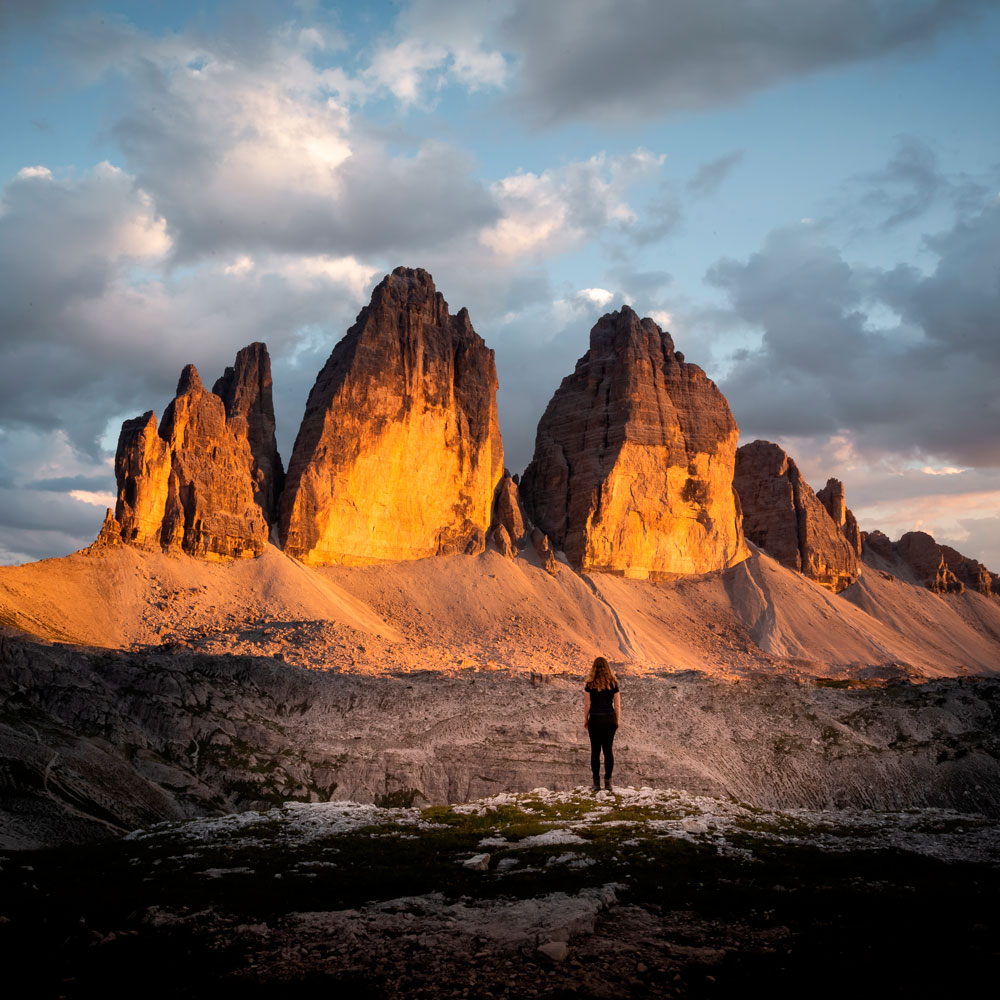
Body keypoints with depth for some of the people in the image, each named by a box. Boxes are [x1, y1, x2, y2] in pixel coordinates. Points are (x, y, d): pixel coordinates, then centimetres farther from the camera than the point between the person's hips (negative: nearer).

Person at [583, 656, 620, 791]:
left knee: (595, 750, 4)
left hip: (595, 719, -2)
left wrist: (585, 719, 7)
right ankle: (608, 781, 4)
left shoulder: (590, 685, -6)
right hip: (610, 718, 2)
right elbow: (617, 705, 1)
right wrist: (618, 720, 11)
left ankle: (596, 782, 4)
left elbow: (587, 705, -5)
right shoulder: (613, 684, -1)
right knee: (608, 749, 7)